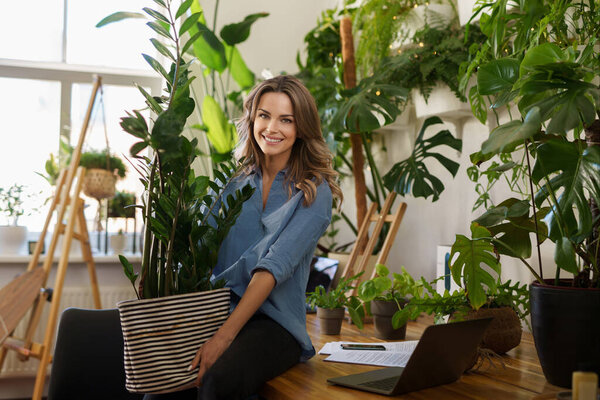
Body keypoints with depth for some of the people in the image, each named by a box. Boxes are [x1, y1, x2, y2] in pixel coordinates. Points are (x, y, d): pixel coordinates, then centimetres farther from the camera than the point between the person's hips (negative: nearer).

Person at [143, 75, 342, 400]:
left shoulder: (314, 192, -1)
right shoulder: (236, 185, 14)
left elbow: (275, 266, -13)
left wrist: (224, 336, -21)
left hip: (275, 323, -3)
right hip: (217, 313, 4)